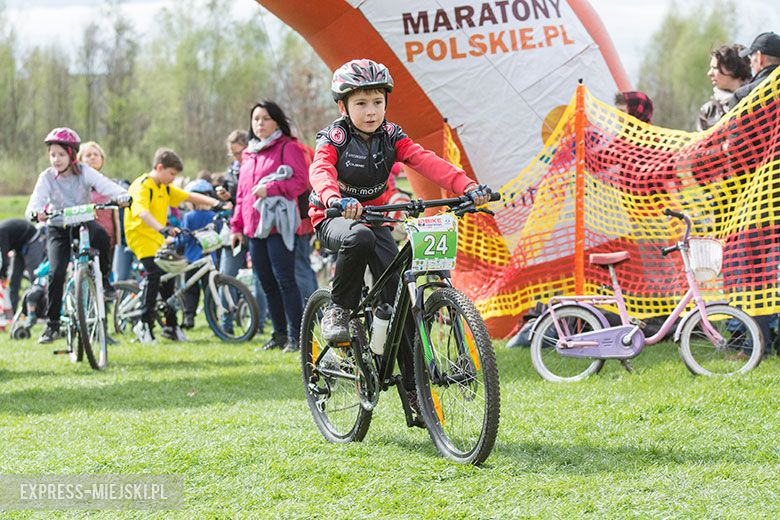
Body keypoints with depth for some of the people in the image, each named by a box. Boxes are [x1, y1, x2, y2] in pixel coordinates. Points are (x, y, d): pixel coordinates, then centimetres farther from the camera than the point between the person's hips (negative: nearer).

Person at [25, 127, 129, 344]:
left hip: (84, 223, 0)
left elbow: (106, 185, -24)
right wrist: (36, 212, -49)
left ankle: (104, 278, -10)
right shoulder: (46, 178, -11)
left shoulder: (84, 172, -11)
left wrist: (122, 196, -46)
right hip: (58, 229, 0)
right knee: (56, 273, -17)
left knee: (101, 235, -36)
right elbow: (37, 200, -24)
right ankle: (52, 324, -6)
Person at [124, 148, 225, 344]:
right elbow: (142, 212, -35)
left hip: (158, 238, 9)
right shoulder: (142, 186, -18)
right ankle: (144, 324, -18)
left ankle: (171, 326, 20)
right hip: (139, 234, -9)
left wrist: (215, 203, -4)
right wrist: (163, 228, -50)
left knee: (168, 277, 9)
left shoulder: (166, 188, 11)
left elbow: (191, 197, 12)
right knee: (155, 273, -24)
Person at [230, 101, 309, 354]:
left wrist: (270, 188, -21)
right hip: (254, 228, 7)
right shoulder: (250, 154, 21)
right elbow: (241, 193, 24)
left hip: (278, 226, -7)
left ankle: (296, 336, -6)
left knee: (285, 280, -9)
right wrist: (237, 226, 18)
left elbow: (300, 181, -12)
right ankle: (279, 334, 17)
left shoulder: (288, 147, -2)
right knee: (267, 283, 9)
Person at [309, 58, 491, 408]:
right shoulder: (333, 138, -13)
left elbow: (427, 162, -17)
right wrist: (336, 200, -57)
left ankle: (413, 384, -3)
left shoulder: (391, 137, -2)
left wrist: (467, 186, -34)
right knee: (359, 238, -41)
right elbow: (321, 172, -33)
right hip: (333, 220, -4)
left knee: (399, 297, -9)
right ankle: (338, 310, -20)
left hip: (374, 217, 4)